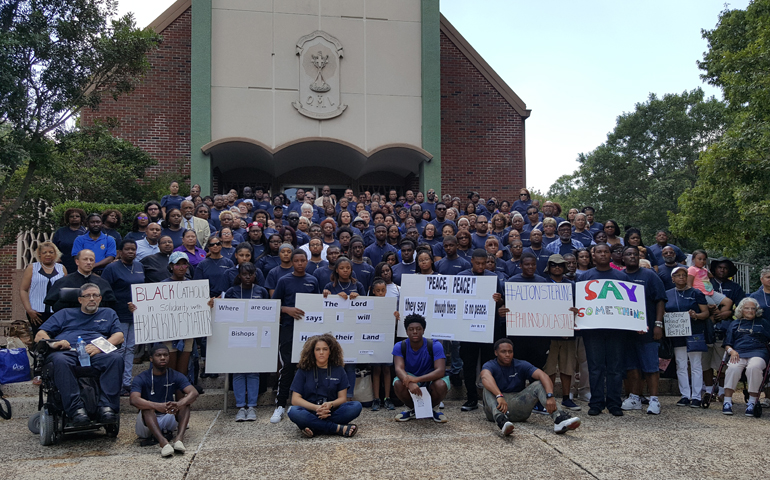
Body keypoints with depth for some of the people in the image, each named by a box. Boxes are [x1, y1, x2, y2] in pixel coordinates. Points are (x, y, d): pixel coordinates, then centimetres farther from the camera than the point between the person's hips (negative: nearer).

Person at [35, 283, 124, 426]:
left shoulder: (108, 314, 31)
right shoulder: (65, 314, 31)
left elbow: (119, 336, 13)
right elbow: (40, 336, 21)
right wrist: (53, 343, -4)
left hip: (96, 355, 0)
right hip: (67, 352, 0)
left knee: (116, 358, -34)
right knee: (60, 360, -38)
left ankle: (107, 406, -39)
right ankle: (76, 409, -40)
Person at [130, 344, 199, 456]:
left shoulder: (176, 376, -4)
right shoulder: (141, 378, -10)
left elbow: (194, 393, -20)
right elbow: (134, 400, -30)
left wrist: (179, 404, -43)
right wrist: (157, 406, -48)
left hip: (169, 419, 2)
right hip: (147, 422, -2)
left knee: (183, 396, -18)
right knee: (147, 406, -31)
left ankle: (179, 437, -38)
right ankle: (163, 442, -52)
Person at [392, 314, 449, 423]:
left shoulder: (435, 346, -19)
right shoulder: (399, 347, -13)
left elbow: (440, 371, -30)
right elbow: (399, 369, -27)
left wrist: (417, 379, -46)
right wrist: (410, 383, -51)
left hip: (430, 380, -1)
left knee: (441, 384, -35)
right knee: (398, 383, -32)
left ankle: (434, 408, 1)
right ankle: (410, 408, 2)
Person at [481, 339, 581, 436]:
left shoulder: (521, 365, 1)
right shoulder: (490, 365, -7)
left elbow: (543, 376, -16)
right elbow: (485, 377, -34)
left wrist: (550, 396, -36)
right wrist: (499, 396, -53)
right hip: (496, 408, -3)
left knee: (539, 384, -15)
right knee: (489, 388, -30)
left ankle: (559, 418, -39)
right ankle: (500, 420, -57)